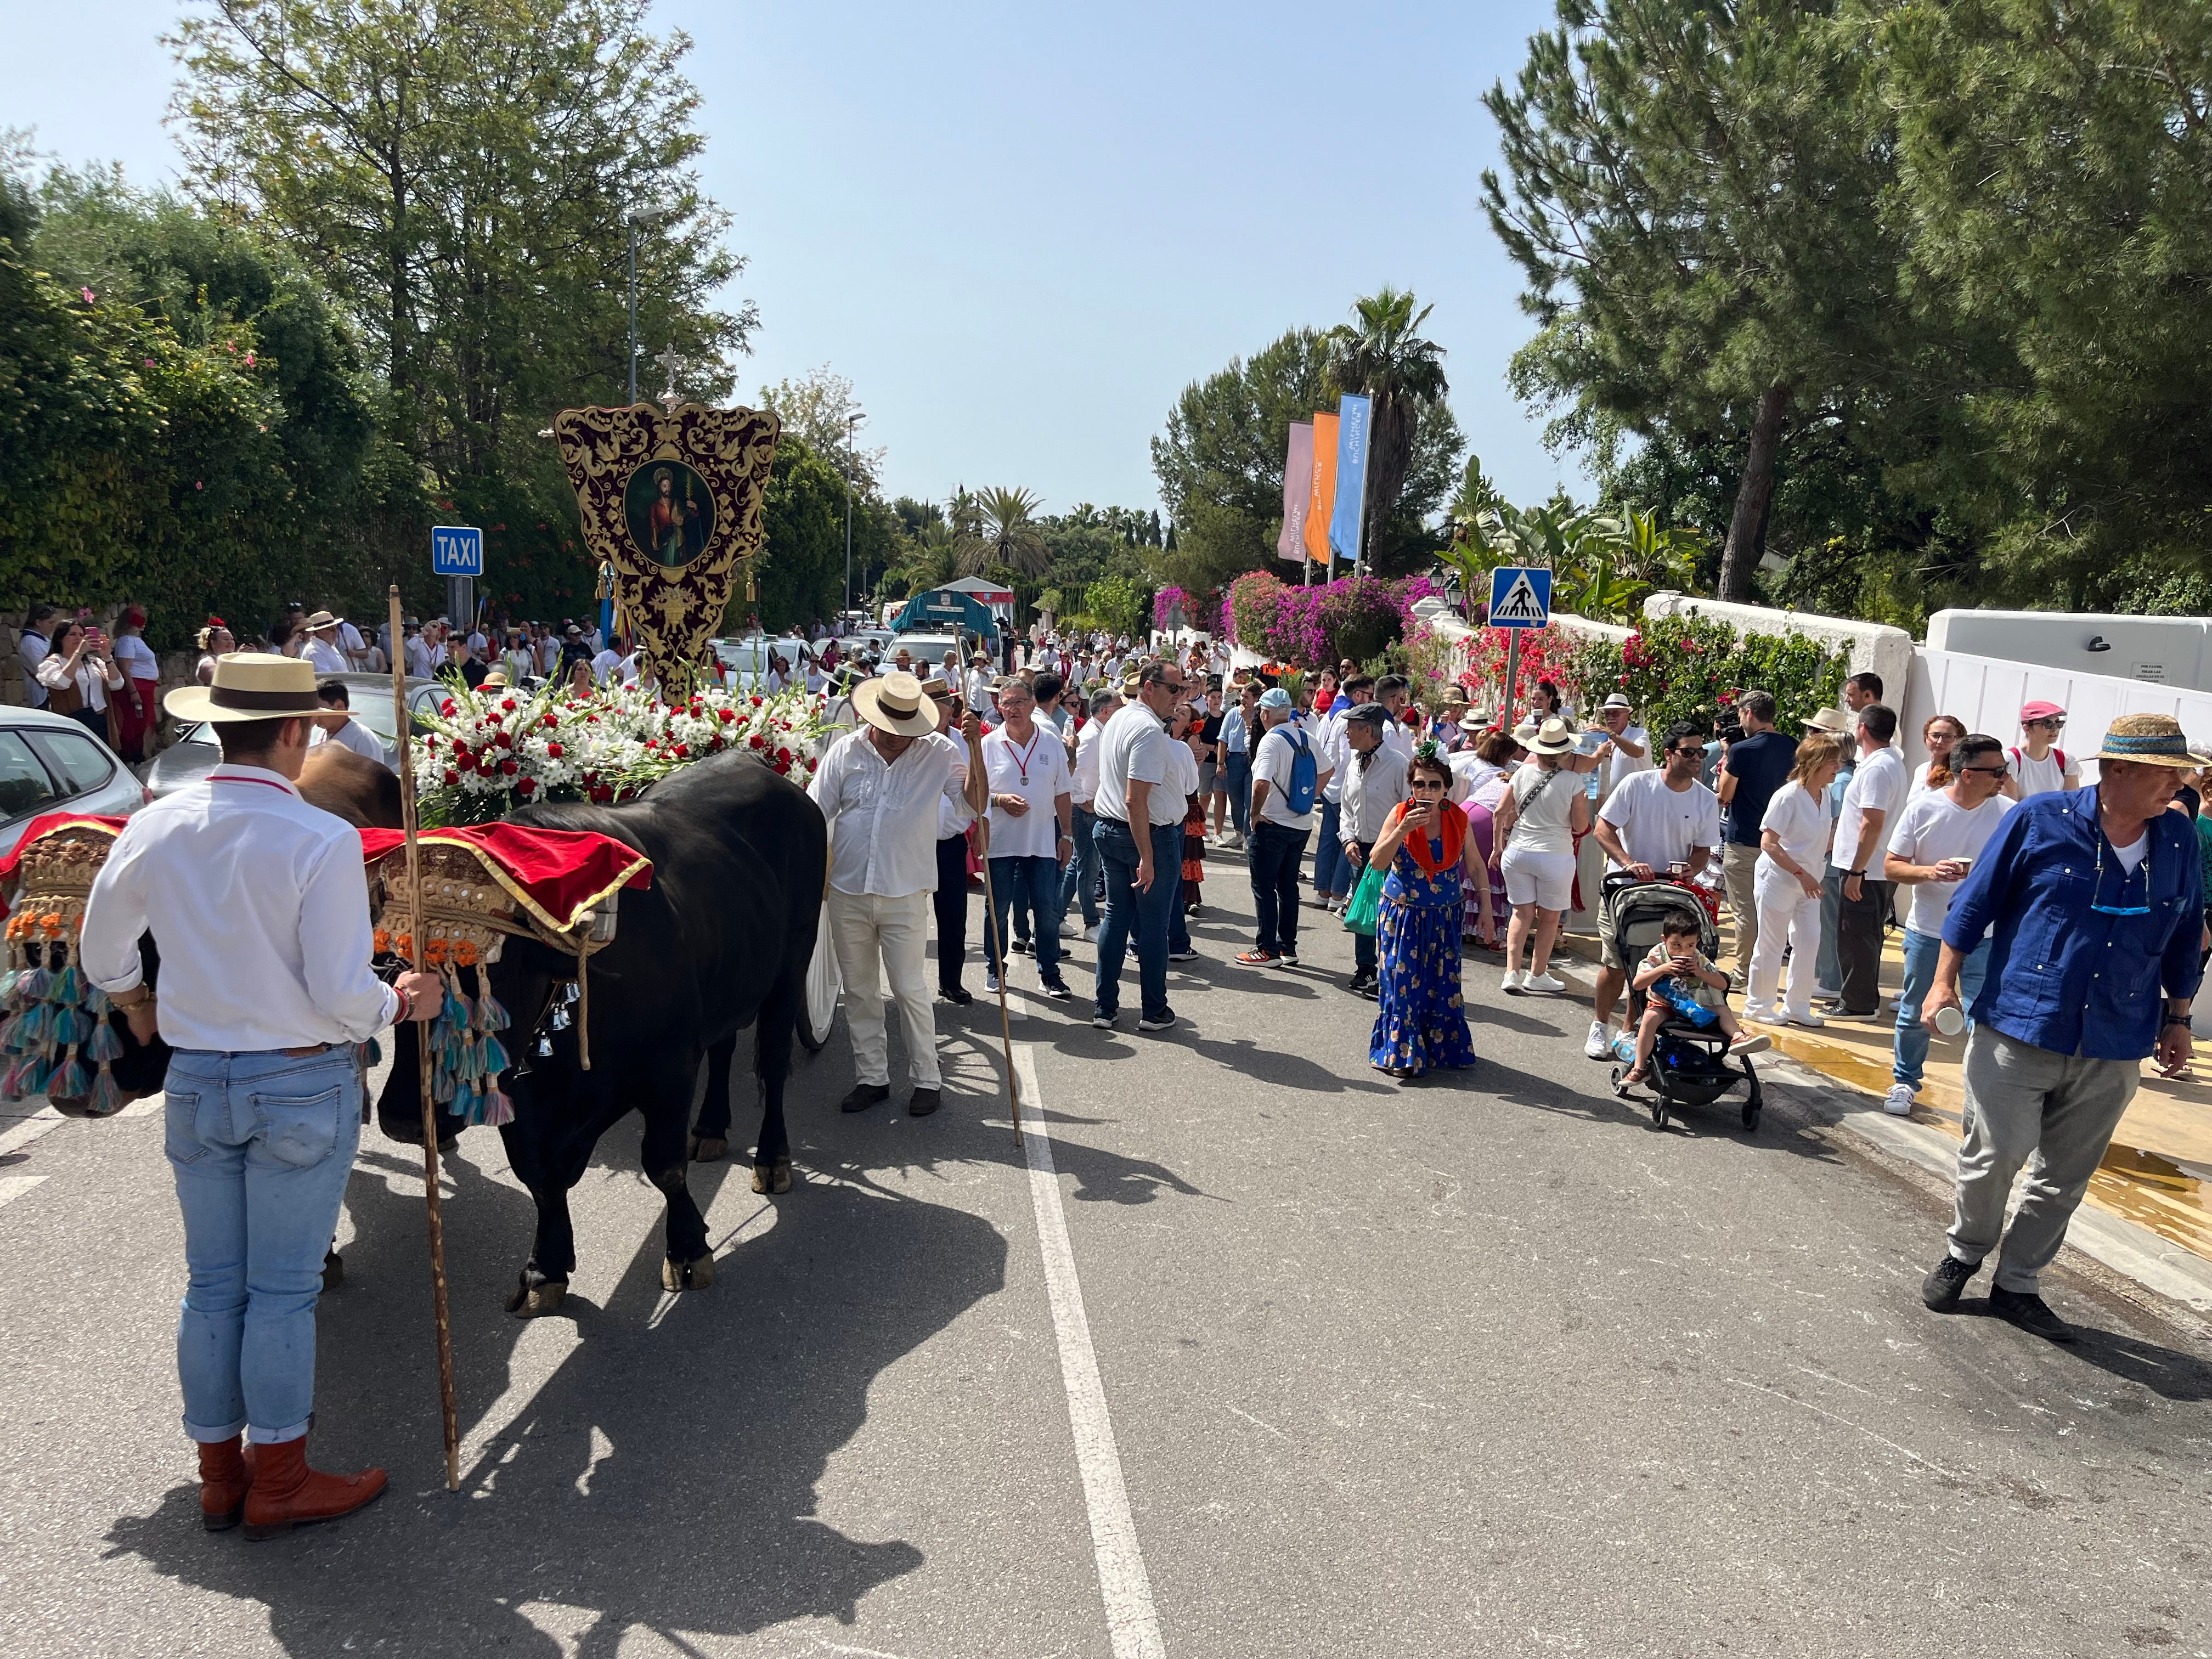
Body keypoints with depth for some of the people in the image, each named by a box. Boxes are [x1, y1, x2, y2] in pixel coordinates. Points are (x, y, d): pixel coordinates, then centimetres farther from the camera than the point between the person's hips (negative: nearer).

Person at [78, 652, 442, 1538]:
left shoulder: (153, 828, -2)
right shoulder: (323, 841, -19)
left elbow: (102, 954, 13)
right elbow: (342, 995, -20)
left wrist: (137, 1006, 32)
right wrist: (404, 1001, 0)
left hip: (195, 1083, 5)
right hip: (304, 1085, -5)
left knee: (212, 1284, 16)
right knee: (283, 1289, 6)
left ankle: (221, 1476, 29)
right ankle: (279, 1482, 19)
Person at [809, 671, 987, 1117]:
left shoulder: (939, 752, -4)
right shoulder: (846, 751, -1)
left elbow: (976, 802, -14)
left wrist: (975, 747, -23)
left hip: (904, 895, -3)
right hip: (847, 892, 3)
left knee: (909, 989, 1)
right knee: (859, 990, 11)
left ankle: (928, 1079, 14)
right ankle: (872, 1077, 24)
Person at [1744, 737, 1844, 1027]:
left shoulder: (1824, 794, 4)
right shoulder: (1788, 796, -19)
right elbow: (1768, 843, -20)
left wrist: (1812, 874, 8)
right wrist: (1801, 873, -21)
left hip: (1808, 881, 7)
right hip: (1779, 879, -7)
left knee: (1809, 943, 6)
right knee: (1772, 945, 2)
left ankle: (1797, 1008, 17)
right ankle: (1757, 1005, 16)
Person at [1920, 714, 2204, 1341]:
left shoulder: (2179, 841, 3)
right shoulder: (2041, 819, -8)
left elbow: (2183, 939, 15)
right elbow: (1976, 903, -2)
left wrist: (2177, 1019, 17)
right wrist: (1945, 982, -3)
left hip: (2113, 1050, 4)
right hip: (2019, 1030, -3)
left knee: (2065, 1177, 11)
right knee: (1993, 1157, 2)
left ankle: (2017, 1284, 26)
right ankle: (1964, 1253, 28)